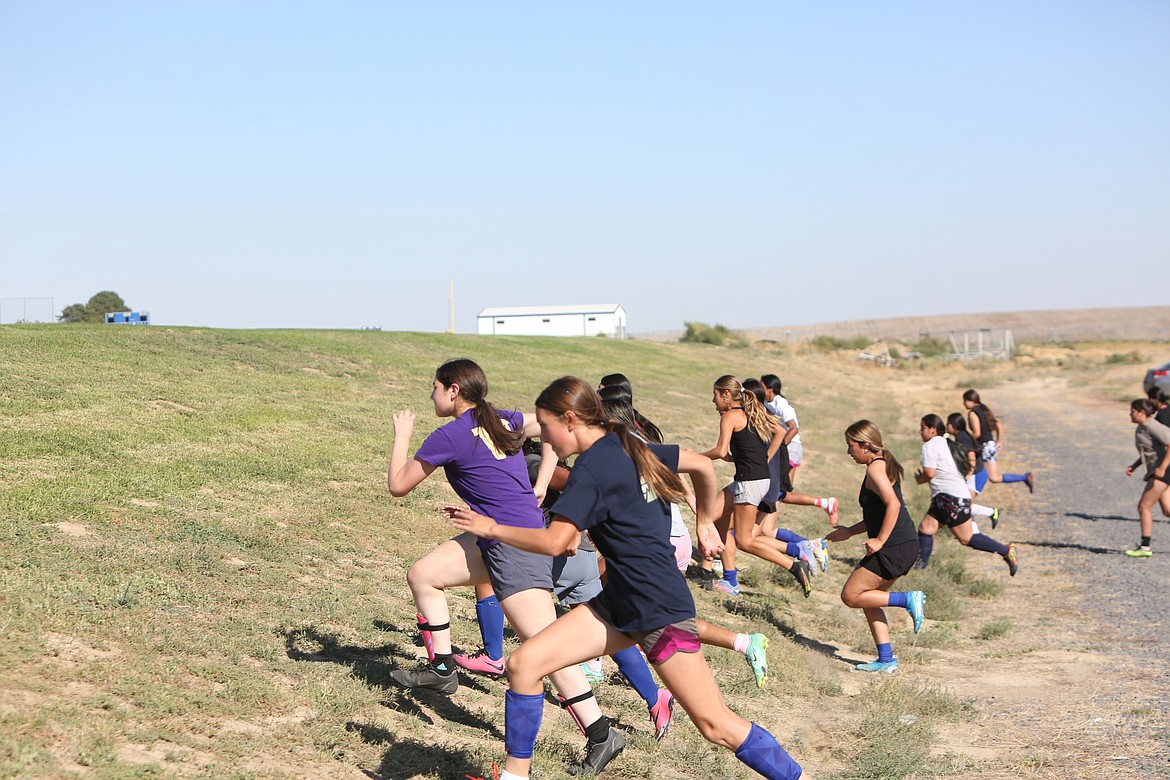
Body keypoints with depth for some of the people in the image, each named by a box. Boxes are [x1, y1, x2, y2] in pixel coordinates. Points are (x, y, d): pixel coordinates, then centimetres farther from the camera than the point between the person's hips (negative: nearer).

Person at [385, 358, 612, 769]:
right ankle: (441, 669, 23)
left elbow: (398, 485, 0)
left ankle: (601, 734, -12)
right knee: (422, 575, 17)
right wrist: (539, 486, 19)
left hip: (516, 544, -9)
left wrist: (401, 436, 15)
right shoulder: (504, 421, 11)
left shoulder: (450, 436, -10)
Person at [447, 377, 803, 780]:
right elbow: (703, 466, 15)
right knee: (523, 663, 1)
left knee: (716, 725, -4)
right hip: (619, 601, 9)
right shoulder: (627, 447, 8)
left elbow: (554, 542, -22)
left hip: (659, 607, -9)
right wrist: (705, 523, 24)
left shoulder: (592, 467, -17)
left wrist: (492, 528, -11)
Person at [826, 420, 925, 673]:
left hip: (895, 548, -10)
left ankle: (908, 599, -4)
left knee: (850, 596, -4)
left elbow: (893, 504, -26)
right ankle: (886, 660, 14)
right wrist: (849, 531, 25)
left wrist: (880, 540, -23)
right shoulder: (884, 465, 19)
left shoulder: (875, 468, -12)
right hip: (904, 547, 10)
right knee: (868, 599, 15)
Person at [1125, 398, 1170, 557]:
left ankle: (1145, 547, -8)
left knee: (1144, 506, -10)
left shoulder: (1152, 426, -16)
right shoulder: (1140, 428, 14)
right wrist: (1134, 466, 12)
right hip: (1156, 471, 10)